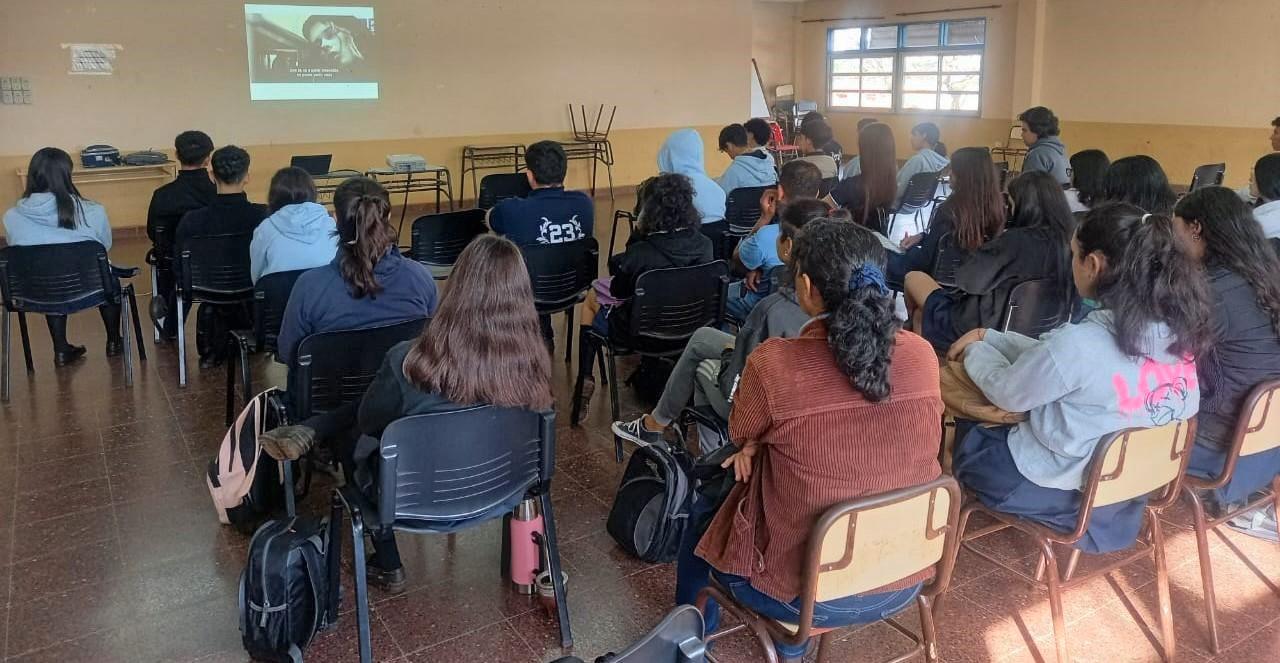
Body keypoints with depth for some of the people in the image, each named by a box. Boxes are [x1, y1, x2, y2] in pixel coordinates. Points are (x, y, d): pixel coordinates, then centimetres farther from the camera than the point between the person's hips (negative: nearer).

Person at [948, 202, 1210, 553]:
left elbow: (1007, 393, -13)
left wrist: (976, 351, 6)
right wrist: (988, 337, 7)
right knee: (990, 432, 28)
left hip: (1067, 489, -7)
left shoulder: (1080, 343, -34)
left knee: (963, 440, 20)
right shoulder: (1175, 329, -9)